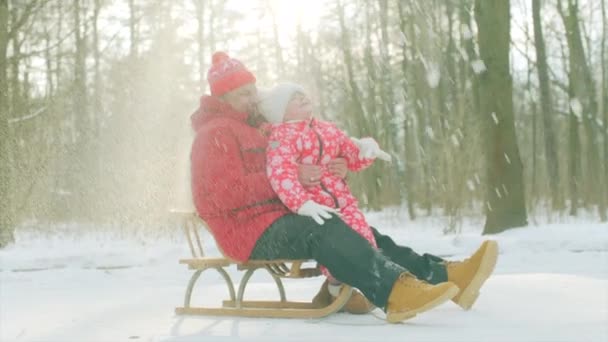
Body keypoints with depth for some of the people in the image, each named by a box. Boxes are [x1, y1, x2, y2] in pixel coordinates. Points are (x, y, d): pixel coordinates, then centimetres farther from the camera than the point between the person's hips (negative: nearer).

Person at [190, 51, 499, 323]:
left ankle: (445, 276, -18)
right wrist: (292, 178, -21)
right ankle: (396, 290, -52)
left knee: (361, 235, -4)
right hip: (255, 234, -9)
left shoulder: (253, 128, 26)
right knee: (323, 230, -33)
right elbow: (225, 193, -20)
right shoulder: (216, 134, -5)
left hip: (280, 220, 9)